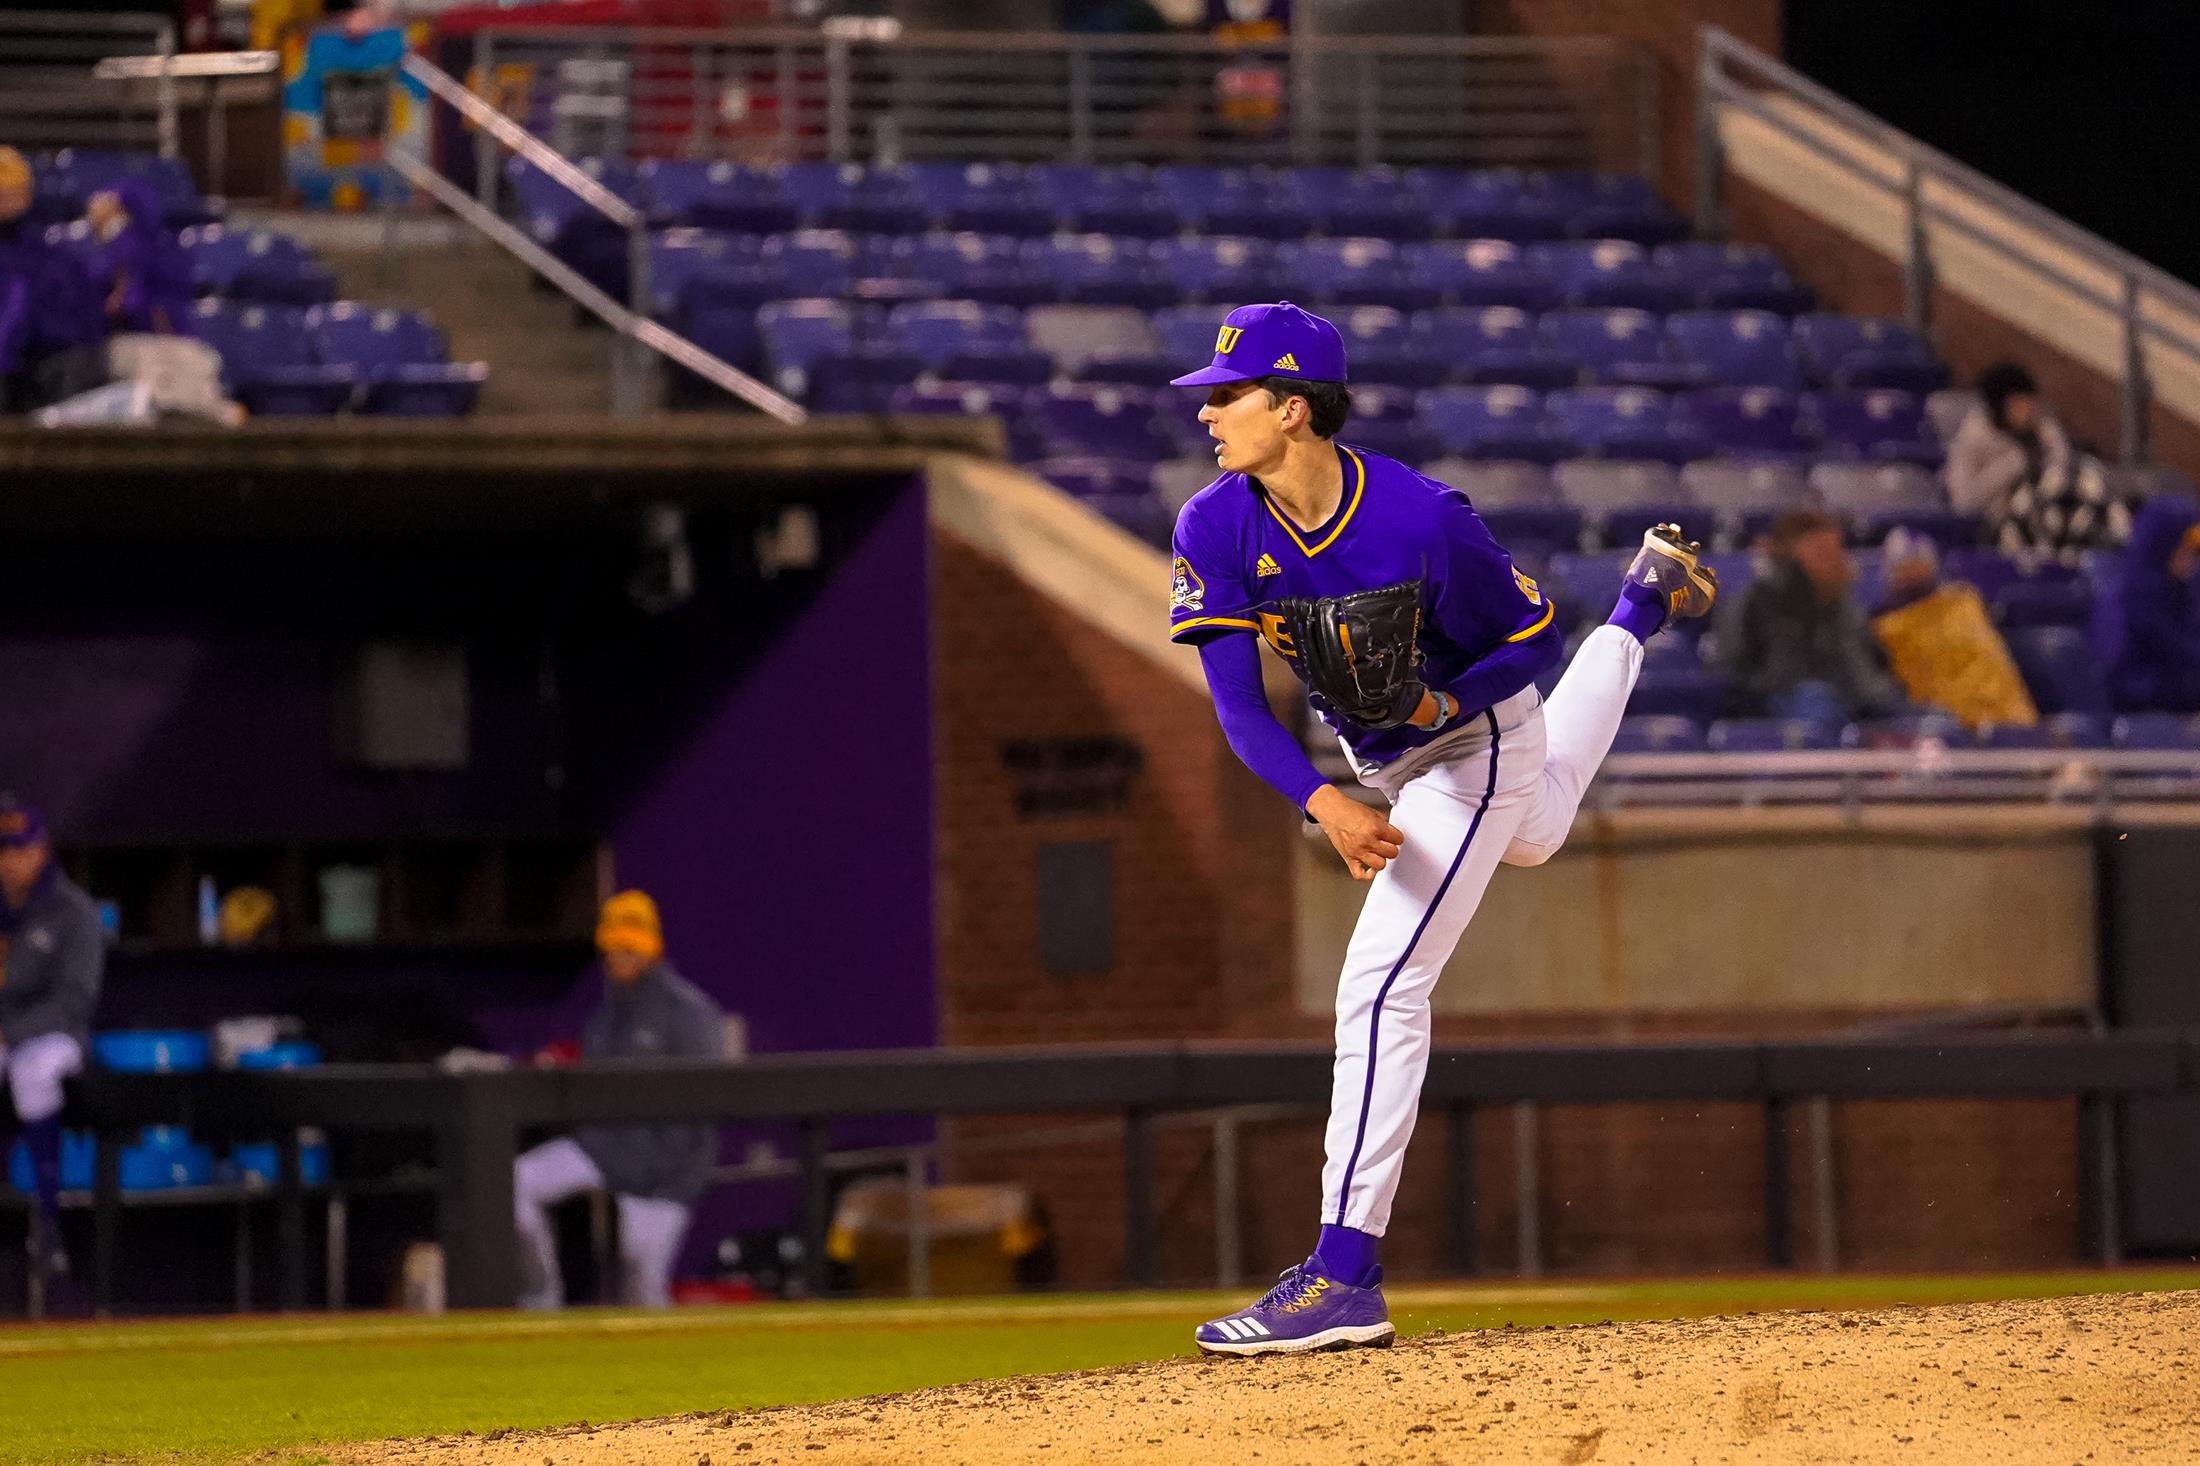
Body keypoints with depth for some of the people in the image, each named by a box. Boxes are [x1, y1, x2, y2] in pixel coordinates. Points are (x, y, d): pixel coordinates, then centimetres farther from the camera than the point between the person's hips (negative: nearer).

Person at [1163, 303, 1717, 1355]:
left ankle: (1345, 1276, -21)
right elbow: (1237, 705, -23)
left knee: (1380, 988, -20)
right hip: (1380, 759, 7)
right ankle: (1641, 602, 64)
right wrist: (1325, 805, -39)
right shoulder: (1215, 529, -22)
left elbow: (1532, 639, -19)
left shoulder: (1423, 521, -34)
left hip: (1480, 746, -7)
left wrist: (1444, 701, -37)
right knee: (1532, 835, 39)